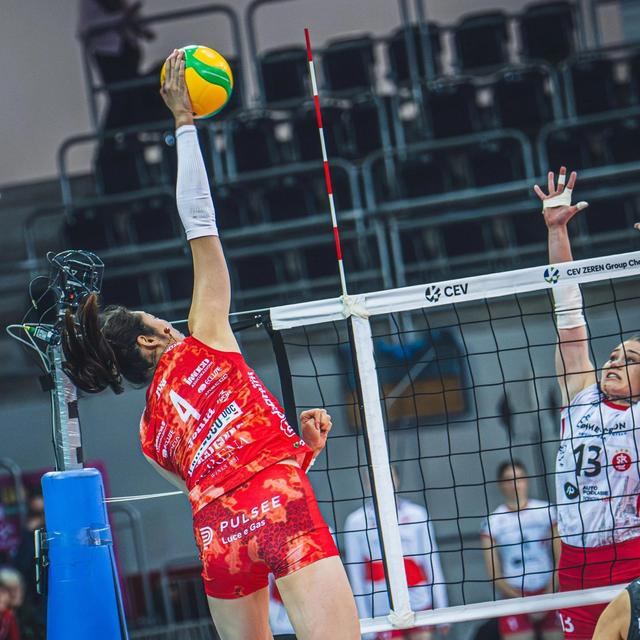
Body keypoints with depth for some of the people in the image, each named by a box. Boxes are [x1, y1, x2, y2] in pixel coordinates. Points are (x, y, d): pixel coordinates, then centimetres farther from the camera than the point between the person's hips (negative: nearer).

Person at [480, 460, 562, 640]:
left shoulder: (546, 511, 4)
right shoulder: (493, 522, 2)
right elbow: (494, 574, 0)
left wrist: (549, 595, -11)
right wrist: (522, 601, -10)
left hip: (549, 593, 1)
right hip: (515, 596, -1)